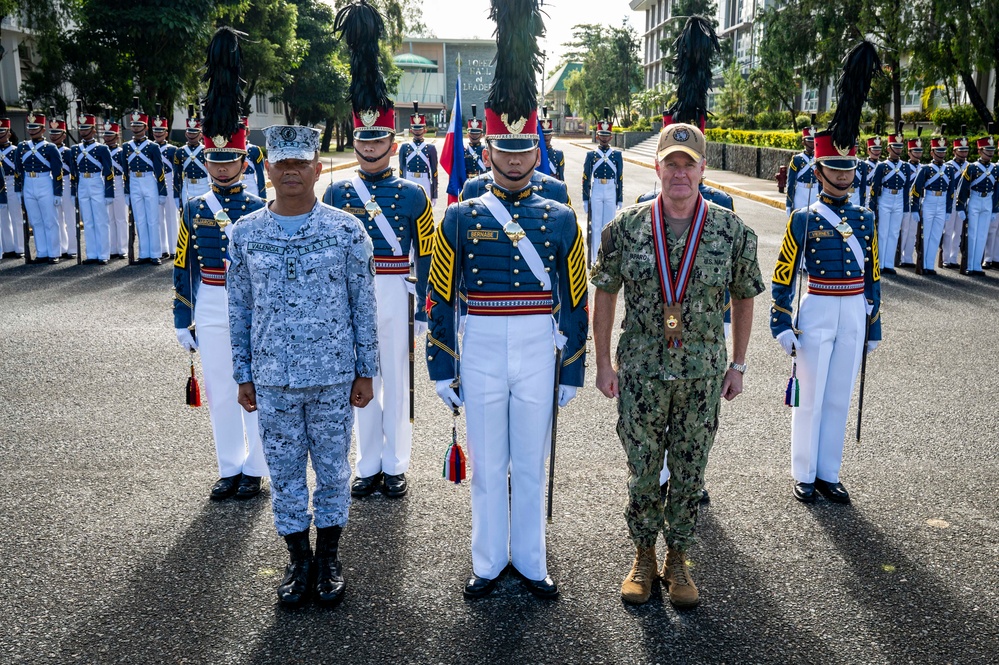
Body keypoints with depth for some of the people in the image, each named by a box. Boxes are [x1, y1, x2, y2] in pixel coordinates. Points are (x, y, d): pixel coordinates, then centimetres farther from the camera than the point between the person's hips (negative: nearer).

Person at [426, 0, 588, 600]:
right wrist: (442, 370, 0)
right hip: (480, 353, 0)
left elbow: (576, 302, 3)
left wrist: (573, 371, 3)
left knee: (531, 464, 13)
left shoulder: (561, 219, 0)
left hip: (540, 354, 1)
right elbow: (440, 301, 0)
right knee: (488, 466, 12)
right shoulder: (460, 219, -2)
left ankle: (530, 561, 29)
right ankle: (490, 562, 28)